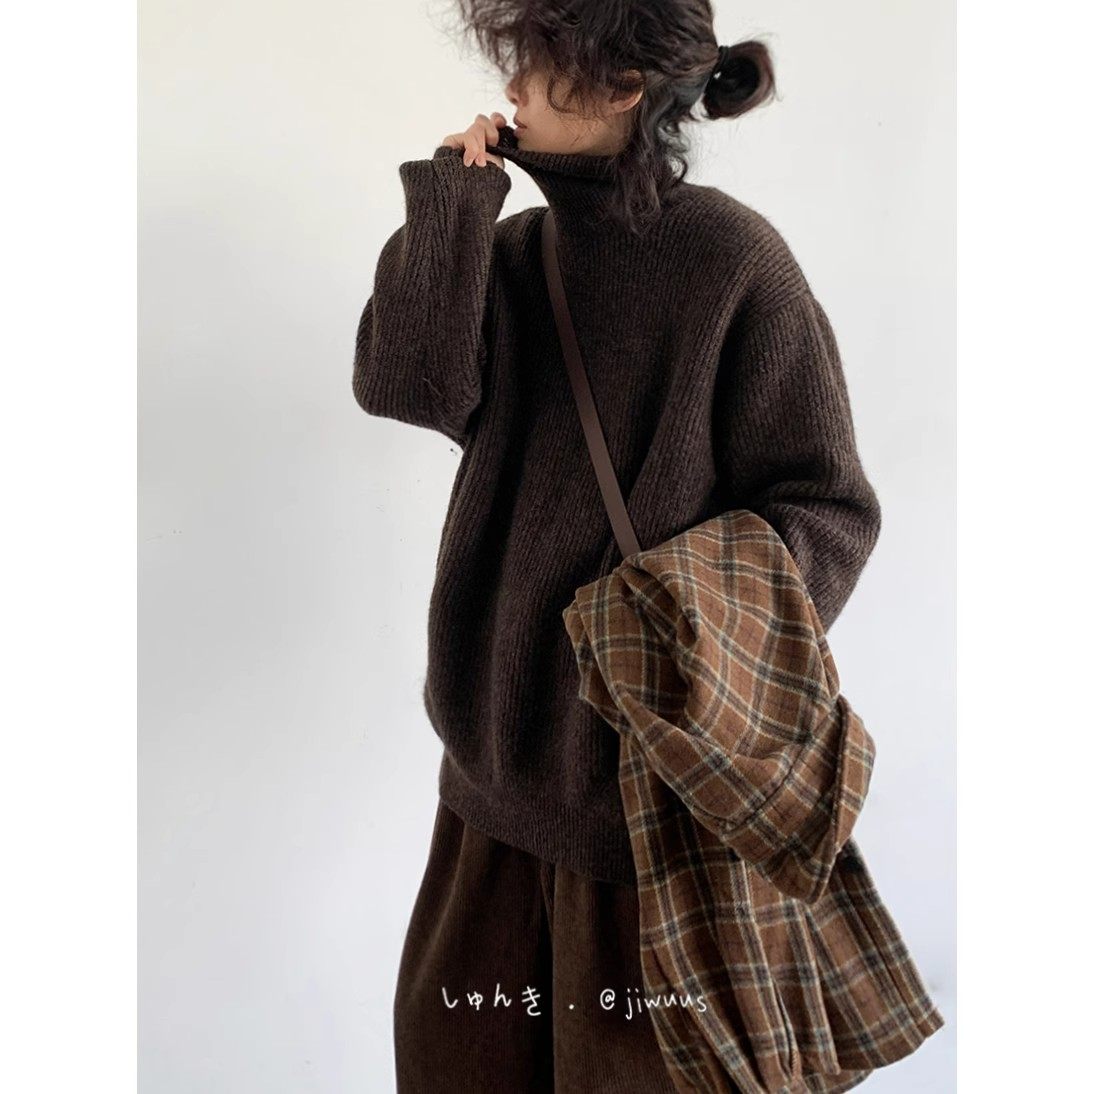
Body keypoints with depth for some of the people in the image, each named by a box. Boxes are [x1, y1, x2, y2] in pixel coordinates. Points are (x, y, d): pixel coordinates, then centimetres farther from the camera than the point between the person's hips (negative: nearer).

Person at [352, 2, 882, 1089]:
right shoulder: (514, 252, 6)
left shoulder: (731, 258, -12)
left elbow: (827, 503, -10)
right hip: (506, 728, 6)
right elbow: (408, 383, -11)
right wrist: (452, 196, -8)